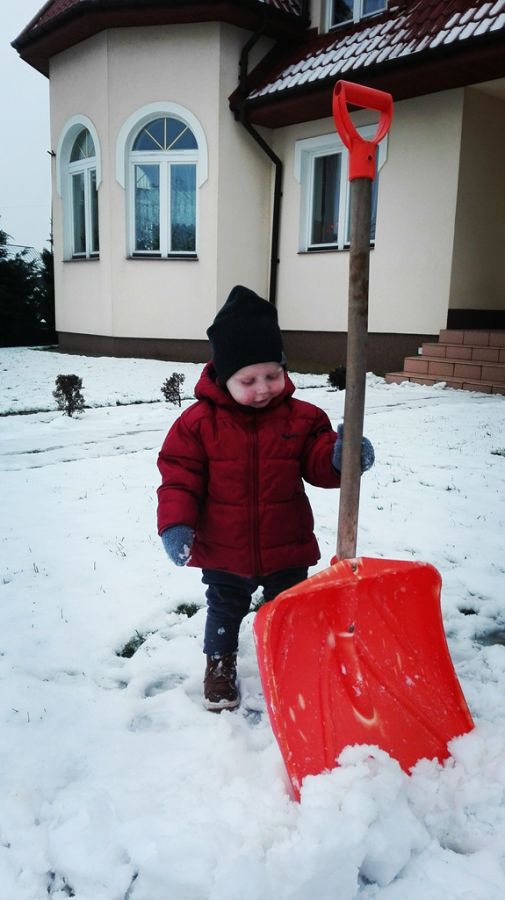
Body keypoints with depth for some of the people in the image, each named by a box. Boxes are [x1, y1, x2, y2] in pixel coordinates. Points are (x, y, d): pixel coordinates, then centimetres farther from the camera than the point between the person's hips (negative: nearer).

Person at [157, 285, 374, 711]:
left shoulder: (300, 417, -8)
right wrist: (175, 524, -24)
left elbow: (317, 462, -7)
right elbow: (179, 475, -12)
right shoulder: (200, 421, -13)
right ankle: (220, 665, 47)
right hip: (223, 551, 0)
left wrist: (340, 456, -30)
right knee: (225, 611, 22)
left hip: (287, 548, 1)